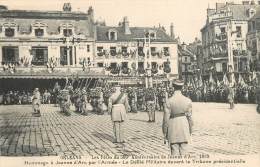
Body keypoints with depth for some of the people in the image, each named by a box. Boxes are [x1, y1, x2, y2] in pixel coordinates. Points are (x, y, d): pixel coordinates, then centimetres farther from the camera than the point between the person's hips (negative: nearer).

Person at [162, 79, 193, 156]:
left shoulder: (169, 101, -11)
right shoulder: (188, 100, -4)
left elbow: (166, 118, -8)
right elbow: (189, 117, 0)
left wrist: (165, 134, 2)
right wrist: (190, 131, 12)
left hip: (173, 131, -2)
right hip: (184, 129, 2)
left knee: (174, 153, 6)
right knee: (184, 152, 9)